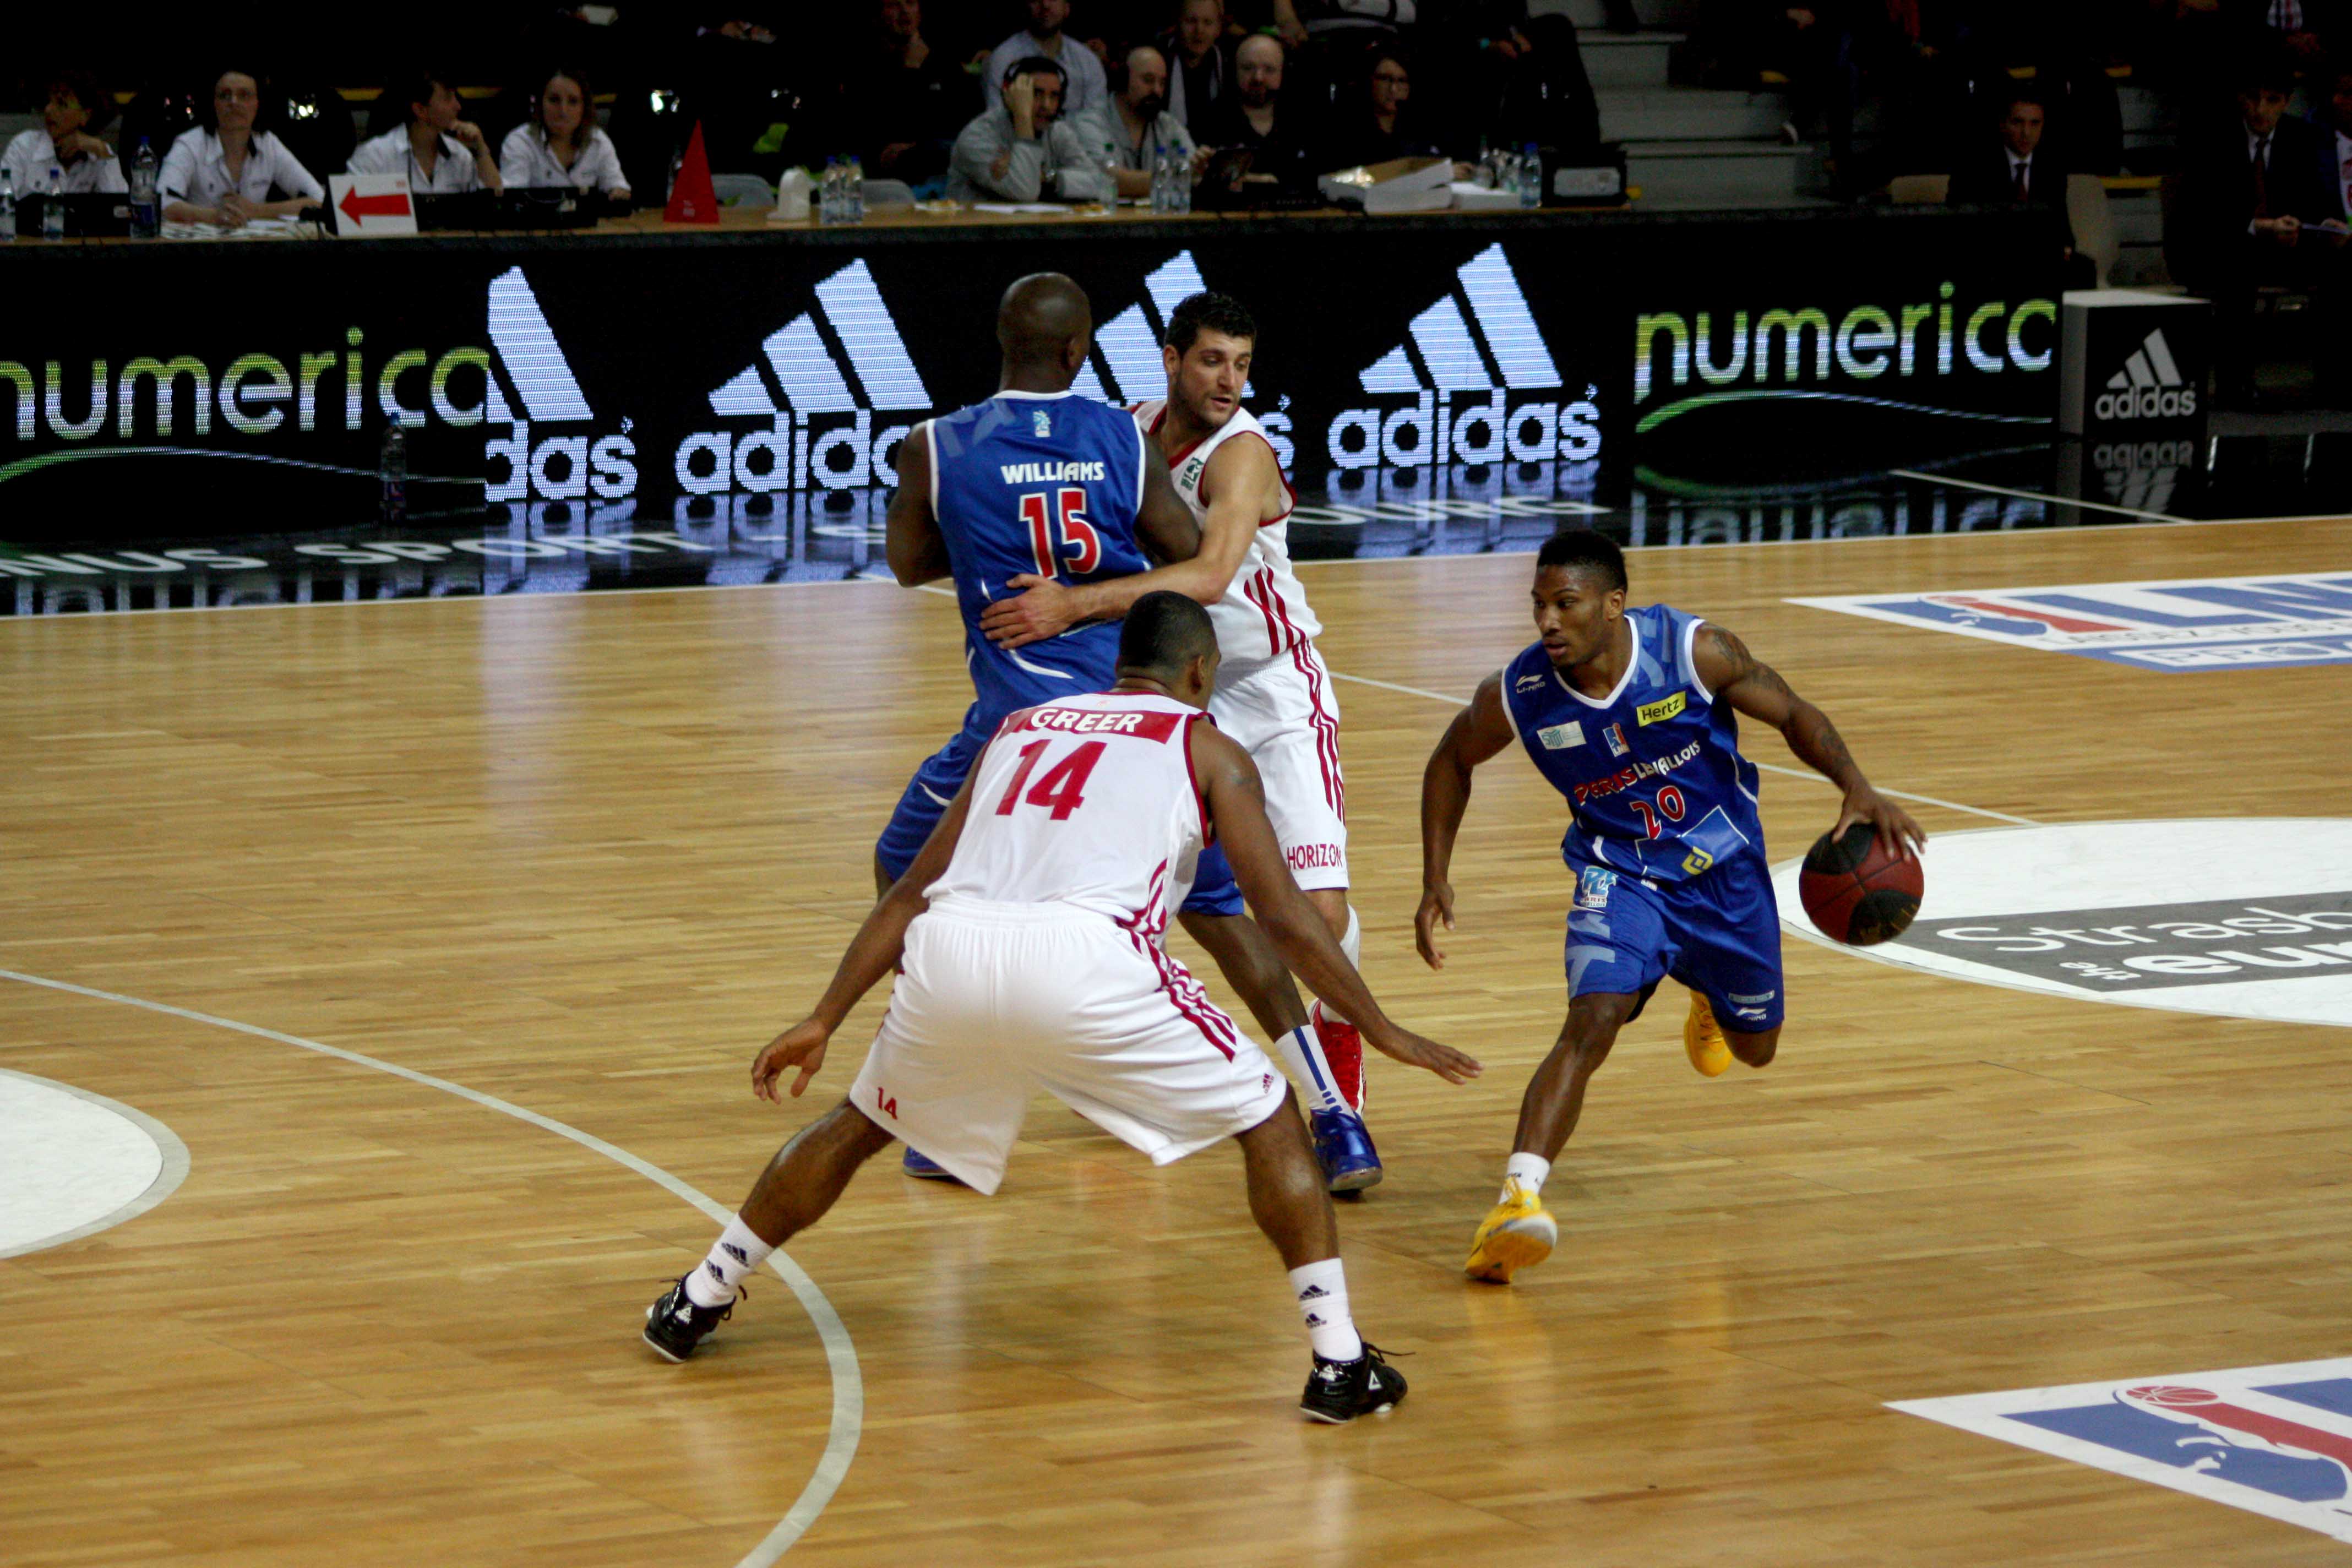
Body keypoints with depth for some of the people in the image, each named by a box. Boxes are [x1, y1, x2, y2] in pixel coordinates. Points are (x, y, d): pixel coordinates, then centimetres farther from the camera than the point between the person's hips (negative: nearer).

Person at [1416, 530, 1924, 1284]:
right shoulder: (1517, 696, -21)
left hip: (1725, 871, 1)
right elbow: (1452, 761, 1)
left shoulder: (1694, 653, -26)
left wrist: (1858, 790, -27)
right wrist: (1436, 880, -5)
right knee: (1590, 1025, -28)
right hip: (1619, 877, -1)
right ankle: (1519, 1196, -36)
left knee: (1754, 1047, 21)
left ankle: (1709, 996, 58)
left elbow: (1794, 715, -11)